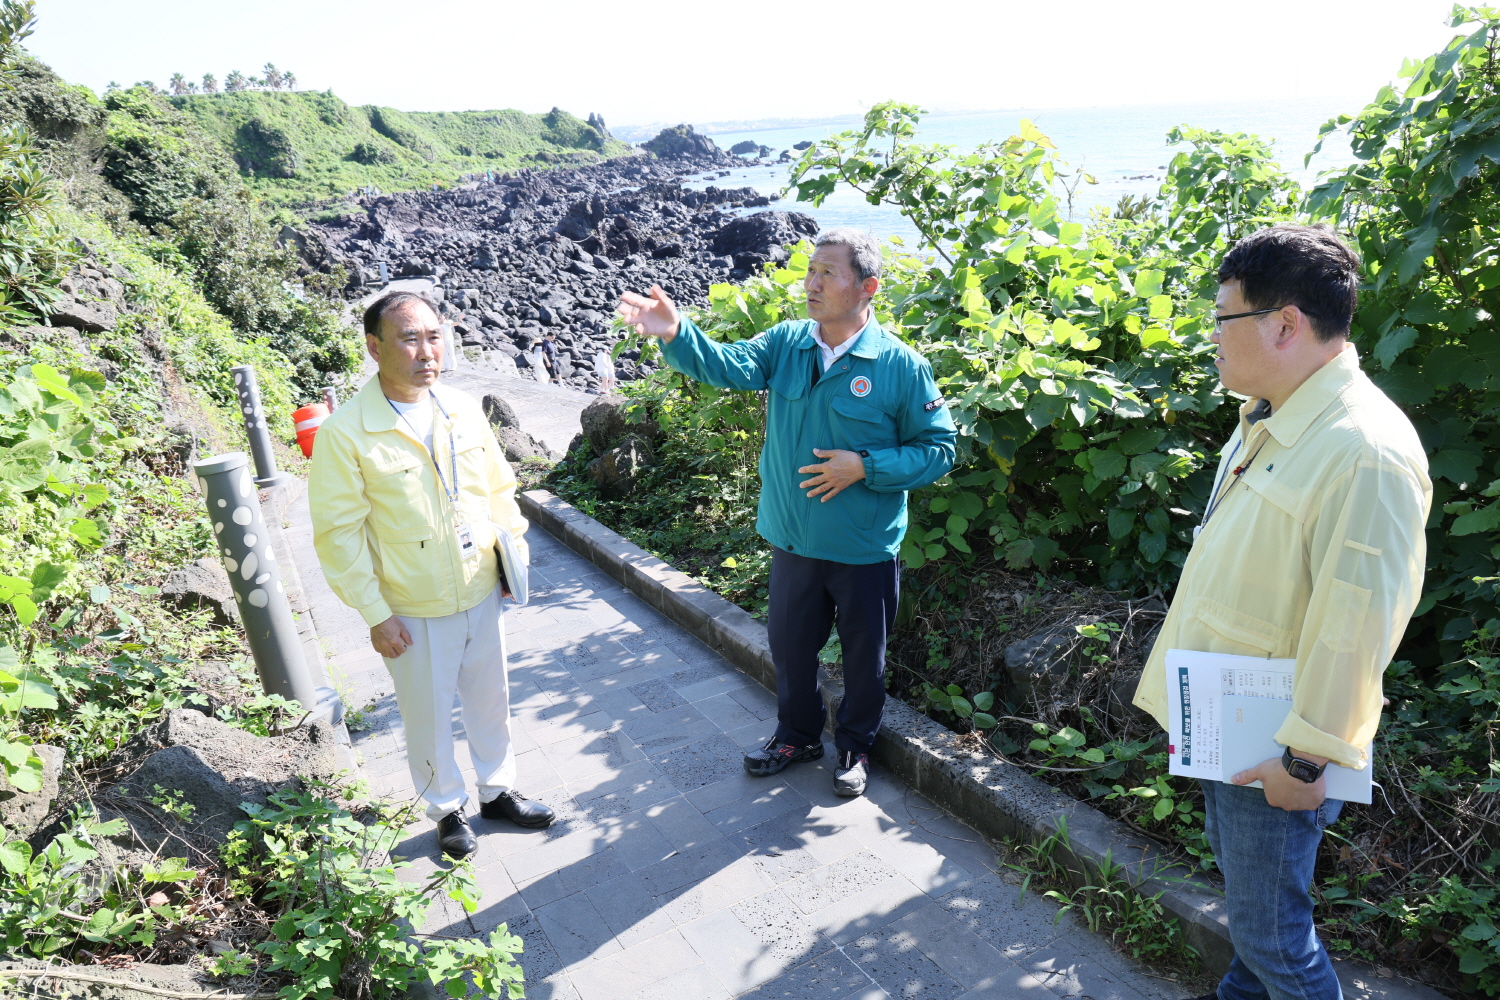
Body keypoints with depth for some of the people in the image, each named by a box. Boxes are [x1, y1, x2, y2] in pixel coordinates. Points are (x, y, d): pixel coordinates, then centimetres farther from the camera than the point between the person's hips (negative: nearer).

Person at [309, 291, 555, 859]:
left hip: (483, 594, 4)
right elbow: (339, 534, -14)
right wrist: (376, 615, -13)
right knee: (430, 715, 14)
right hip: (413, 612, -4)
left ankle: (498, 792, 43)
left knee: (491, 700, 20)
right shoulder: (345, 433, -17)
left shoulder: (465, 411, -2)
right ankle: (448, 810, 38)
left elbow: (500, 488, 10)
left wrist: (514, 552, 4)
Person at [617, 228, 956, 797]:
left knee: (864, 652, 15)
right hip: (793, 539, 4)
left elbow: (937, 449, -9)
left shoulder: (901, 365, -12)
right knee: (790, 644, 20)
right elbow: (728, 366, -16)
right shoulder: (786, 343, -1)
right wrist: (675, 335, -35)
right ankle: (798, 734, 45)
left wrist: (864, 467, -21)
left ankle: (855, 746, 40)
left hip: (864, 550, -3)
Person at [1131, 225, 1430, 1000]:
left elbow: (1357, 625, -25)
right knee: (1242, 897, 26)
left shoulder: (1365, 451, -25)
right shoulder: (1265, 425, 5)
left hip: (1268, 753, -9)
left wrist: (1305, 761, -19)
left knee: (1271, 937, 7)